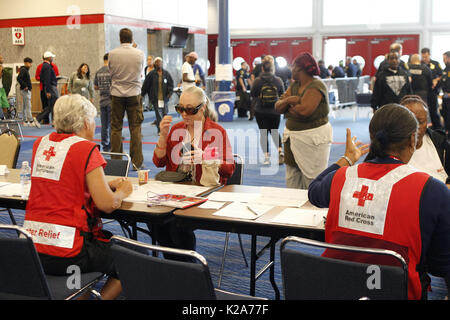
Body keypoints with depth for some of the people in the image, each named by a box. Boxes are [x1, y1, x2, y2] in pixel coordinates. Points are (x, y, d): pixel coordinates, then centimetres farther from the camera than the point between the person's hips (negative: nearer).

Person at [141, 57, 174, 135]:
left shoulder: (166, 73, 5)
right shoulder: (151, 74, -2)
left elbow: (171, 84, 9)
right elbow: (145, 85, 2)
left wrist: (170, 92, -5)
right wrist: (142, 94, 4)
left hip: (164, 97, 3)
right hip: (156, 98, -3)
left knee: (165, 113, 9)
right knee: (158, 114, -7)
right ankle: (160, 130, -4)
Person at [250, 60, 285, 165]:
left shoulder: (257, 81, -10)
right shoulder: (278, 80, -6)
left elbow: (252, 94, -1)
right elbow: (282, 94, 5)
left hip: (261, 111, -2)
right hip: (275, 111, 2)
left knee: (263, 133, 6)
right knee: (275, 132, 17)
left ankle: (266, 156, 3)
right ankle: (280, 151, -2)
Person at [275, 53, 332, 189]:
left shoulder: (316, 86, -12)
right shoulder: (294, 86, 13)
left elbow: (304, 110, -25)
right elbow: (278, 107, 6)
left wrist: (289, 108, -6)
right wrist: (287, 100, -15)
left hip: (312, 140, -8)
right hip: (292, 137, 8)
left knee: (312, 182, -4)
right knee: (292, 182, 10)